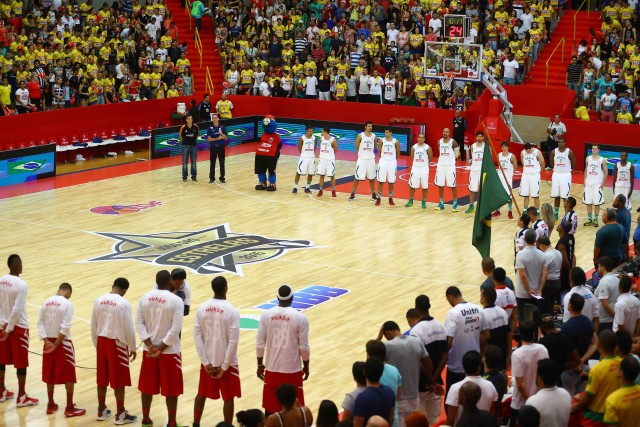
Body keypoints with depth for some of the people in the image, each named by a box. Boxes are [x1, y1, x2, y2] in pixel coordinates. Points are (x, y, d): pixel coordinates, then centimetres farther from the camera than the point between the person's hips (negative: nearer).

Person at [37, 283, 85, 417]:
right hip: (63, 343, -6)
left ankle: (51, 405, 23)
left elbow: (40, 323, -1)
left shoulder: (46, 302, 3)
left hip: (49, 342, 6)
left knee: (50, 374, 15)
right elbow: (65, 327, -18)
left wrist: (46, 341, -7)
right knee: (69, 375, 3)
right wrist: (56, 344, -13)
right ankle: (69, 408, 5)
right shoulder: (67, 303, -13)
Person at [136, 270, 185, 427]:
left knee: (147, 386, 15)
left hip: (149, 350, 4)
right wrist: (161, 348, -13)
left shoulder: (145, 298, -2)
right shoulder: (176, 301, -14)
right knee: (171, 389, 6)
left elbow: (139, 323, -4)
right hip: (169, 351, -4)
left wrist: (150, 345, -7)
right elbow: (175, 329, -18)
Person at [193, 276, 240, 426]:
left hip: (208, 361, 4)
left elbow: (197, 336, -5)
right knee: (228, 398, 7)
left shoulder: (202, 308, -4)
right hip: (226, 363, -4)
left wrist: (205, 362, -2)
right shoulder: (232, 311, -16)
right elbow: (233, 341, -18)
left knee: (202, 394, 20)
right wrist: (225, 366, -11)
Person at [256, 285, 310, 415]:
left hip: (272, 369, 3)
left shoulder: (266, 315, -4)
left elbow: (260, 344, -1)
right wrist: (306, 367, 7)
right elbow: (304, 347, -8)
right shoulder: (300, 318, -11)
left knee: (270, 407, 13)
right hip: (292, 370, -2)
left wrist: (260, 365, 12)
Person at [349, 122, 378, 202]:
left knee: (371, 178, 10)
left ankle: (373, 194, 19)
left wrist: (370, 153, 8)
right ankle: (353, 194, 5)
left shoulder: (374, 136, 1)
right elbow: (357, 147, 1)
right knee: (357, 177, -2)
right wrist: (362, 153, 3)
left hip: (371, 159, 3)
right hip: (362, 159, -3)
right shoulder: (360, 135, -8)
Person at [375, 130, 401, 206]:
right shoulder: (381, 141, -3)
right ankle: (378, 199, 6)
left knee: (391, 182, 6)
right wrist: (383, 157, 10)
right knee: (381, 181, 1)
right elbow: (379, 152, 7)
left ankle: (390, 198, 17)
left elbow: (398, 153, 6)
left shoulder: (396, 142, -4)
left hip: (392, 162, 0)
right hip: (383, 162, 0)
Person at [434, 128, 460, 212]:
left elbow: (458, 153, 2)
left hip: (450, 166, -5)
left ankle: (455, 204, 6)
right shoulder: (439, 141, 6)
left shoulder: (453, 142, -8)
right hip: (440, 165, 5)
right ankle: (441, 204, 15)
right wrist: (442, 160, 13)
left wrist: (452, 159, -2)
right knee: (440, 185, 6)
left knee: (452, 185, -2)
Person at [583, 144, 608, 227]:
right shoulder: (588, 159, 5)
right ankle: (589, 219, 13)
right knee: (588, 202, 5)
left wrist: (602, 183, -8)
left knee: (597, 203, 0)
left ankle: (596, 219, 9)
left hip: (598, 184, -3)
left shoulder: (602, 160, -5)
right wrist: (585, 181, 7)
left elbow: (606, 172, -2)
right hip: (588, 183, 3)